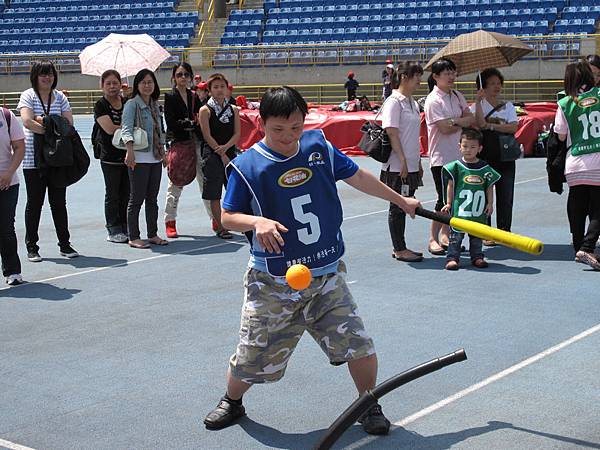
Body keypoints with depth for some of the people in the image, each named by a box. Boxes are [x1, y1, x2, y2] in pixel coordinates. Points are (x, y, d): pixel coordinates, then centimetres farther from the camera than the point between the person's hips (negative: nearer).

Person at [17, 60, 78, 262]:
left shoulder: (60, 97, 9)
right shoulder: (28, 96, -2)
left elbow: (69, 123, -1)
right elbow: (28, 122, -17)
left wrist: (44, 121, -12)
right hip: (33, 159, -3)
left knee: (59, 203, 8)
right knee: (34, 203, 4)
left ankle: (65, 244, 16)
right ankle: (31, 247, 11)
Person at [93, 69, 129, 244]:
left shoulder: (127, 103, 10)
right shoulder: (100, 106, -4)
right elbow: (110, 128, -16)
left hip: (127, 155, 4)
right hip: (110, 156, -4)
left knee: (126, 193, 6)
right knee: (112, 194, 2)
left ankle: (124, 228, 14)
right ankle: (113, 231, 9)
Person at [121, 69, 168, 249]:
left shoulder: (155, 105, 15)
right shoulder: (132, 104, -7)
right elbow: (126, 129, -19)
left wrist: (163, 151, 20)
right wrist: (130, 150, -33)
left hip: (155, 158, 7)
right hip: (139, 158, -7)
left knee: (152, 198, 11)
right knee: (137, 198, -3)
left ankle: (152, 234, 19)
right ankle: (133, 237, 3)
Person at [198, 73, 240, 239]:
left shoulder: (233, 109, 9)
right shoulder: (205, 110, -3)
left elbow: (237, 134, 2)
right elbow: (207, 136, -8)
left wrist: (225, 147, -15)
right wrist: (222, 156, -11)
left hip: (230, 152, 4)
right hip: (212, 155, -4)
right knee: (214, 194, -1)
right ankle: (220, 228, 7)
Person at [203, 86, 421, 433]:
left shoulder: (318, 146, 1)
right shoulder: (246, 166, -9)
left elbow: (357, 176, 16)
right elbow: (228, 216, -2)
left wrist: (401, 200, 26)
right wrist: (257, 222, -24)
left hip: (327, 277, 3)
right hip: (273, 283, -2)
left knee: (360, 346, -4)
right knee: (252, 358, 4)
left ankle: (369, 407, 22)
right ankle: (232, 403, 35)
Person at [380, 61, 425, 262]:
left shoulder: (412, 102, 16)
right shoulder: (394, 102, -12)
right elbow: (392, 133, -17)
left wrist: (418, 163, 20)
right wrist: (402, 161, -21)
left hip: (410, 165, 9)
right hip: (397, 167, -9)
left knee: (404, 206, 13)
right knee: (397, 207, 0)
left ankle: (400, 248, 21)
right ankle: (399, 250, 7)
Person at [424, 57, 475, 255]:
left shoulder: (456, 96, 12)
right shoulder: (433, 100, -11)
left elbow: (471, 119, 4)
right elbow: (445, 128, -18)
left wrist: (454, 121, -12)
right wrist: (463, 123, -3)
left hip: (458, 155, 7)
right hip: (441, 157, -7)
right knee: (444, 199, -6)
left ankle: (445, 235, 19)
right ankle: (433, 239, 4)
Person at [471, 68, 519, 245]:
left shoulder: (508, 106, 12)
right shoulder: (477, 106, 3)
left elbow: (513, 127, -5)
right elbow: (481, 124, -17)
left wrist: (491, 126, -12)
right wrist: (478, 101, -21)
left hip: (505, 156, 3)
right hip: (485, 155, -3)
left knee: (505, 196, 3)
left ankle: (504, 232, 12)